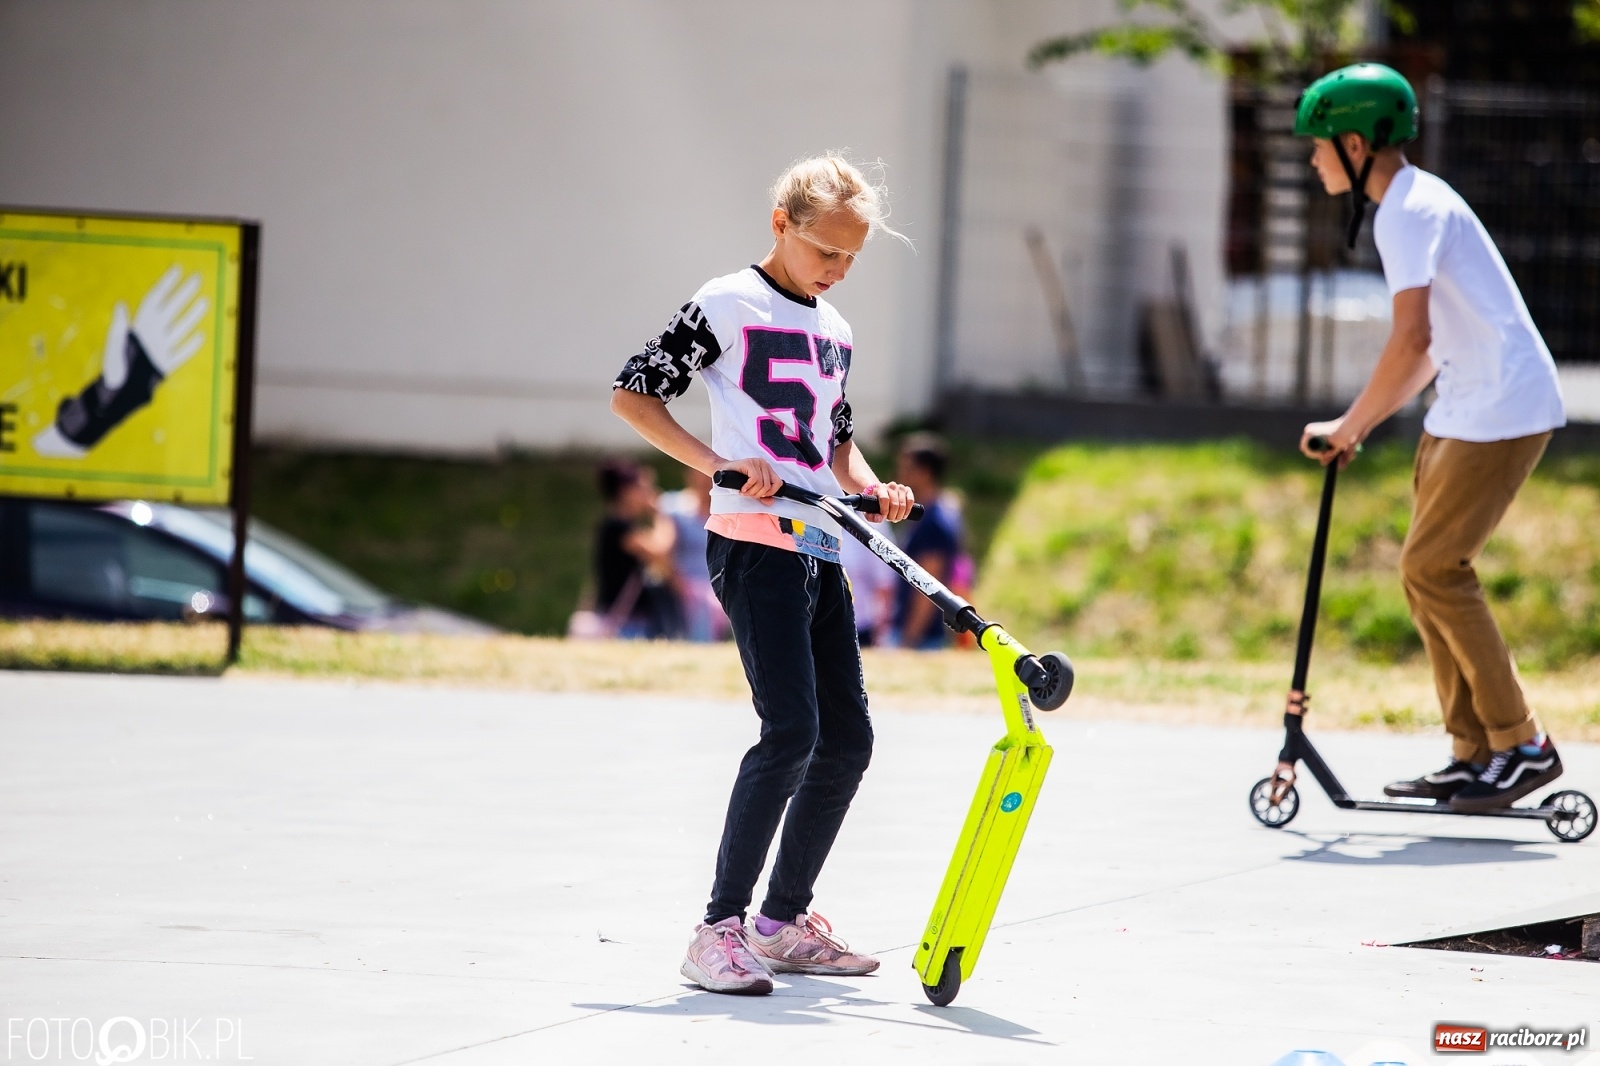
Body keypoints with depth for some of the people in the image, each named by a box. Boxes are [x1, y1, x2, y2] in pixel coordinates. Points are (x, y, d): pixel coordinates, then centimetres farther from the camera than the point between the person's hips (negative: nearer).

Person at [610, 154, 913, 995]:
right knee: (791, 732, -19)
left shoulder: (833, 331, 18)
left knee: (847, 738, 10)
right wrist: (719, 464, -17)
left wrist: (872, 488, 6)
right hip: (754, 541, -8)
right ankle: (719, 928, -15)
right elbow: (632, 393, -7)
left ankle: (783, 923, 22)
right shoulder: (728, 304, -4)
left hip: (820, 552, 8)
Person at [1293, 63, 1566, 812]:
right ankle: (1474, 752, 12)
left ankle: (1521, 745, -6)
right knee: (1429, 572, 9)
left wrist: (1349, 427, -17)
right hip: (1466, 409, 10)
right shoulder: (1409, 203, 16)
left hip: (1504, 409, -10)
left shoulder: (1411, 210, -16)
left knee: (1432, 568, -11)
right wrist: (1359, 425, 15)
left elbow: (1412, 340, -27)